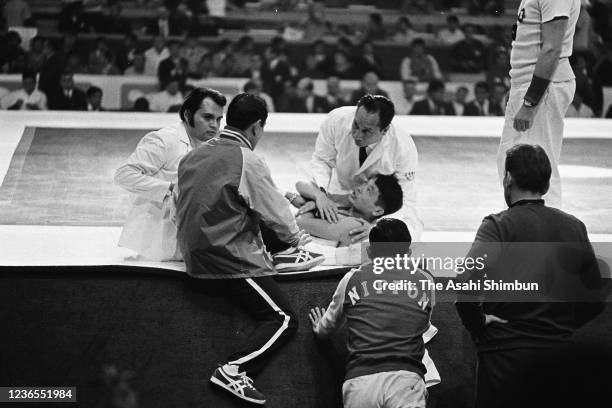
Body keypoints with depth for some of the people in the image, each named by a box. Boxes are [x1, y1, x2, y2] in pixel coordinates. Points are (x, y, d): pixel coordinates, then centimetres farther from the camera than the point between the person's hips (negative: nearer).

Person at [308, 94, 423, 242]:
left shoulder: (404, 148, -34)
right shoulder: (336, 120, -31)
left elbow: (405, 201, -30)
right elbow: (320, 161, -15)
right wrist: (320, 193, -36)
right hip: (341, 188, 1)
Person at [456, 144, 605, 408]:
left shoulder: (498, 226, -11)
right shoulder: (574, 227, 4)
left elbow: (467, 283, -24)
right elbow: (594, 298, 7)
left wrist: (475, 324, -9)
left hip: (506, 351, -4)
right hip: (561, 353, 4)